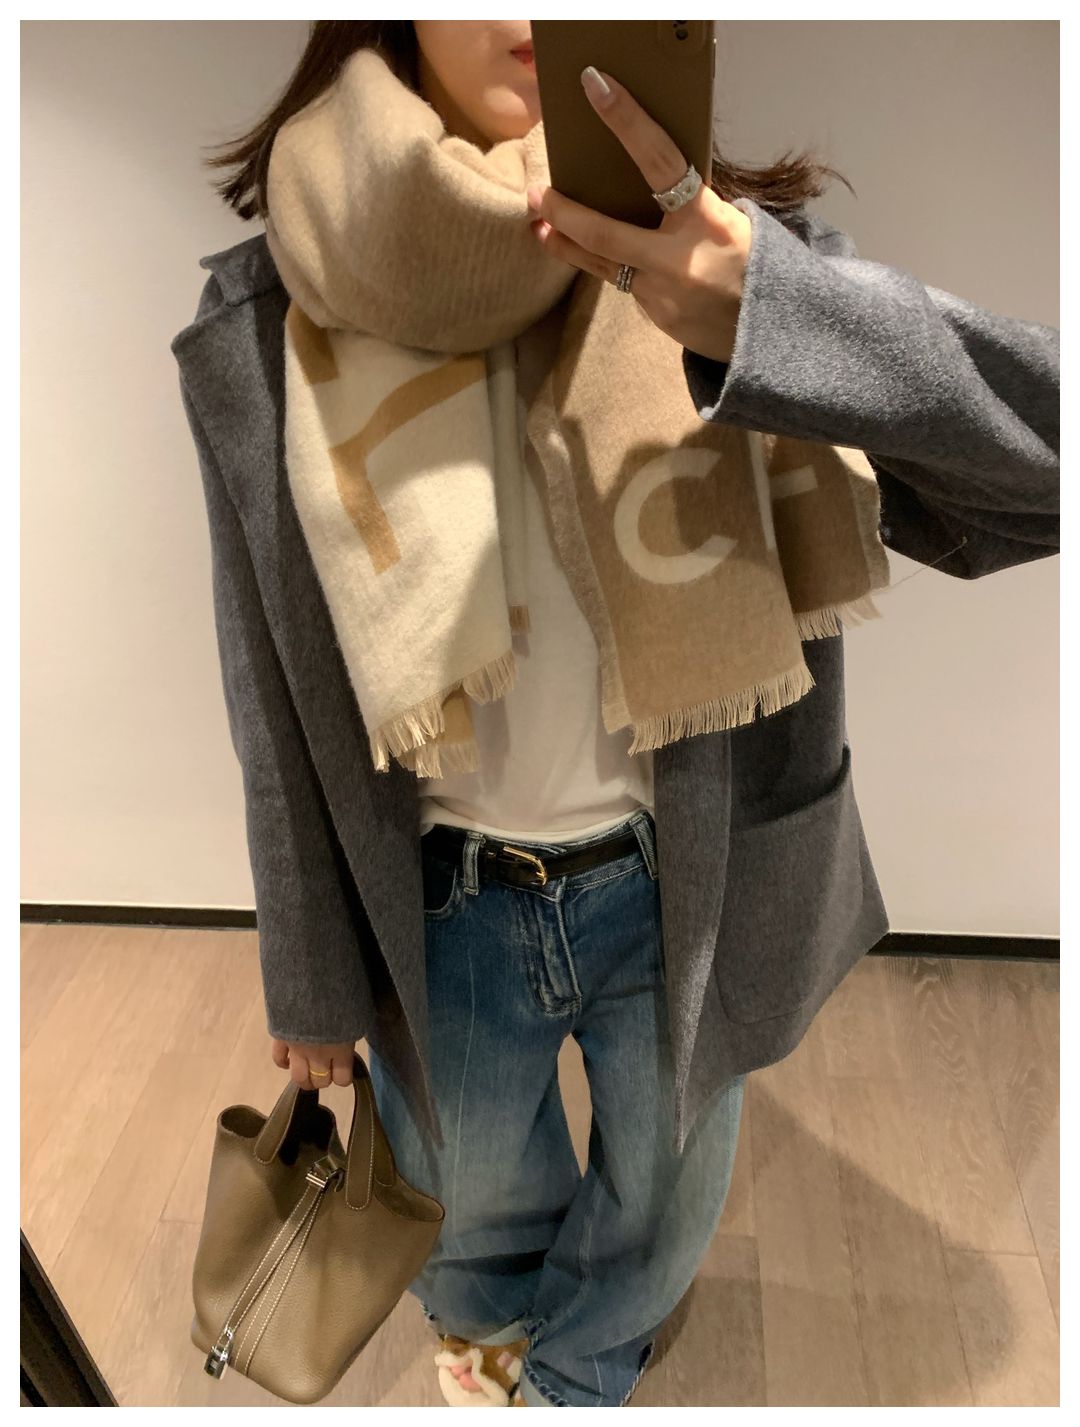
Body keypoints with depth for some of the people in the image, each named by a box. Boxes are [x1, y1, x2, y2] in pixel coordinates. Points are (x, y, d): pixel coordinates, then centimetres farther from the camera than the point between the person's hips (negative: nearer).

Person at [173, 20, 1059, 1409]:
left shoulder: (742, 260, -13)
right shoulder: (273, 327, -12)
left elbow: (1040, 443, -23)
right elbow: (280, 707, -5)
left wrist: (773, 307, -40)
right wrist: (312, 977, 4)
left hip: (687, 893, 1)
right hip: (441, 913, 0)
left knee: (662, 1216, 27)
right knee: (476, 1213, 28)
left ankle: (568, 1376, 65)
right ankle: (484, 1314, 68)